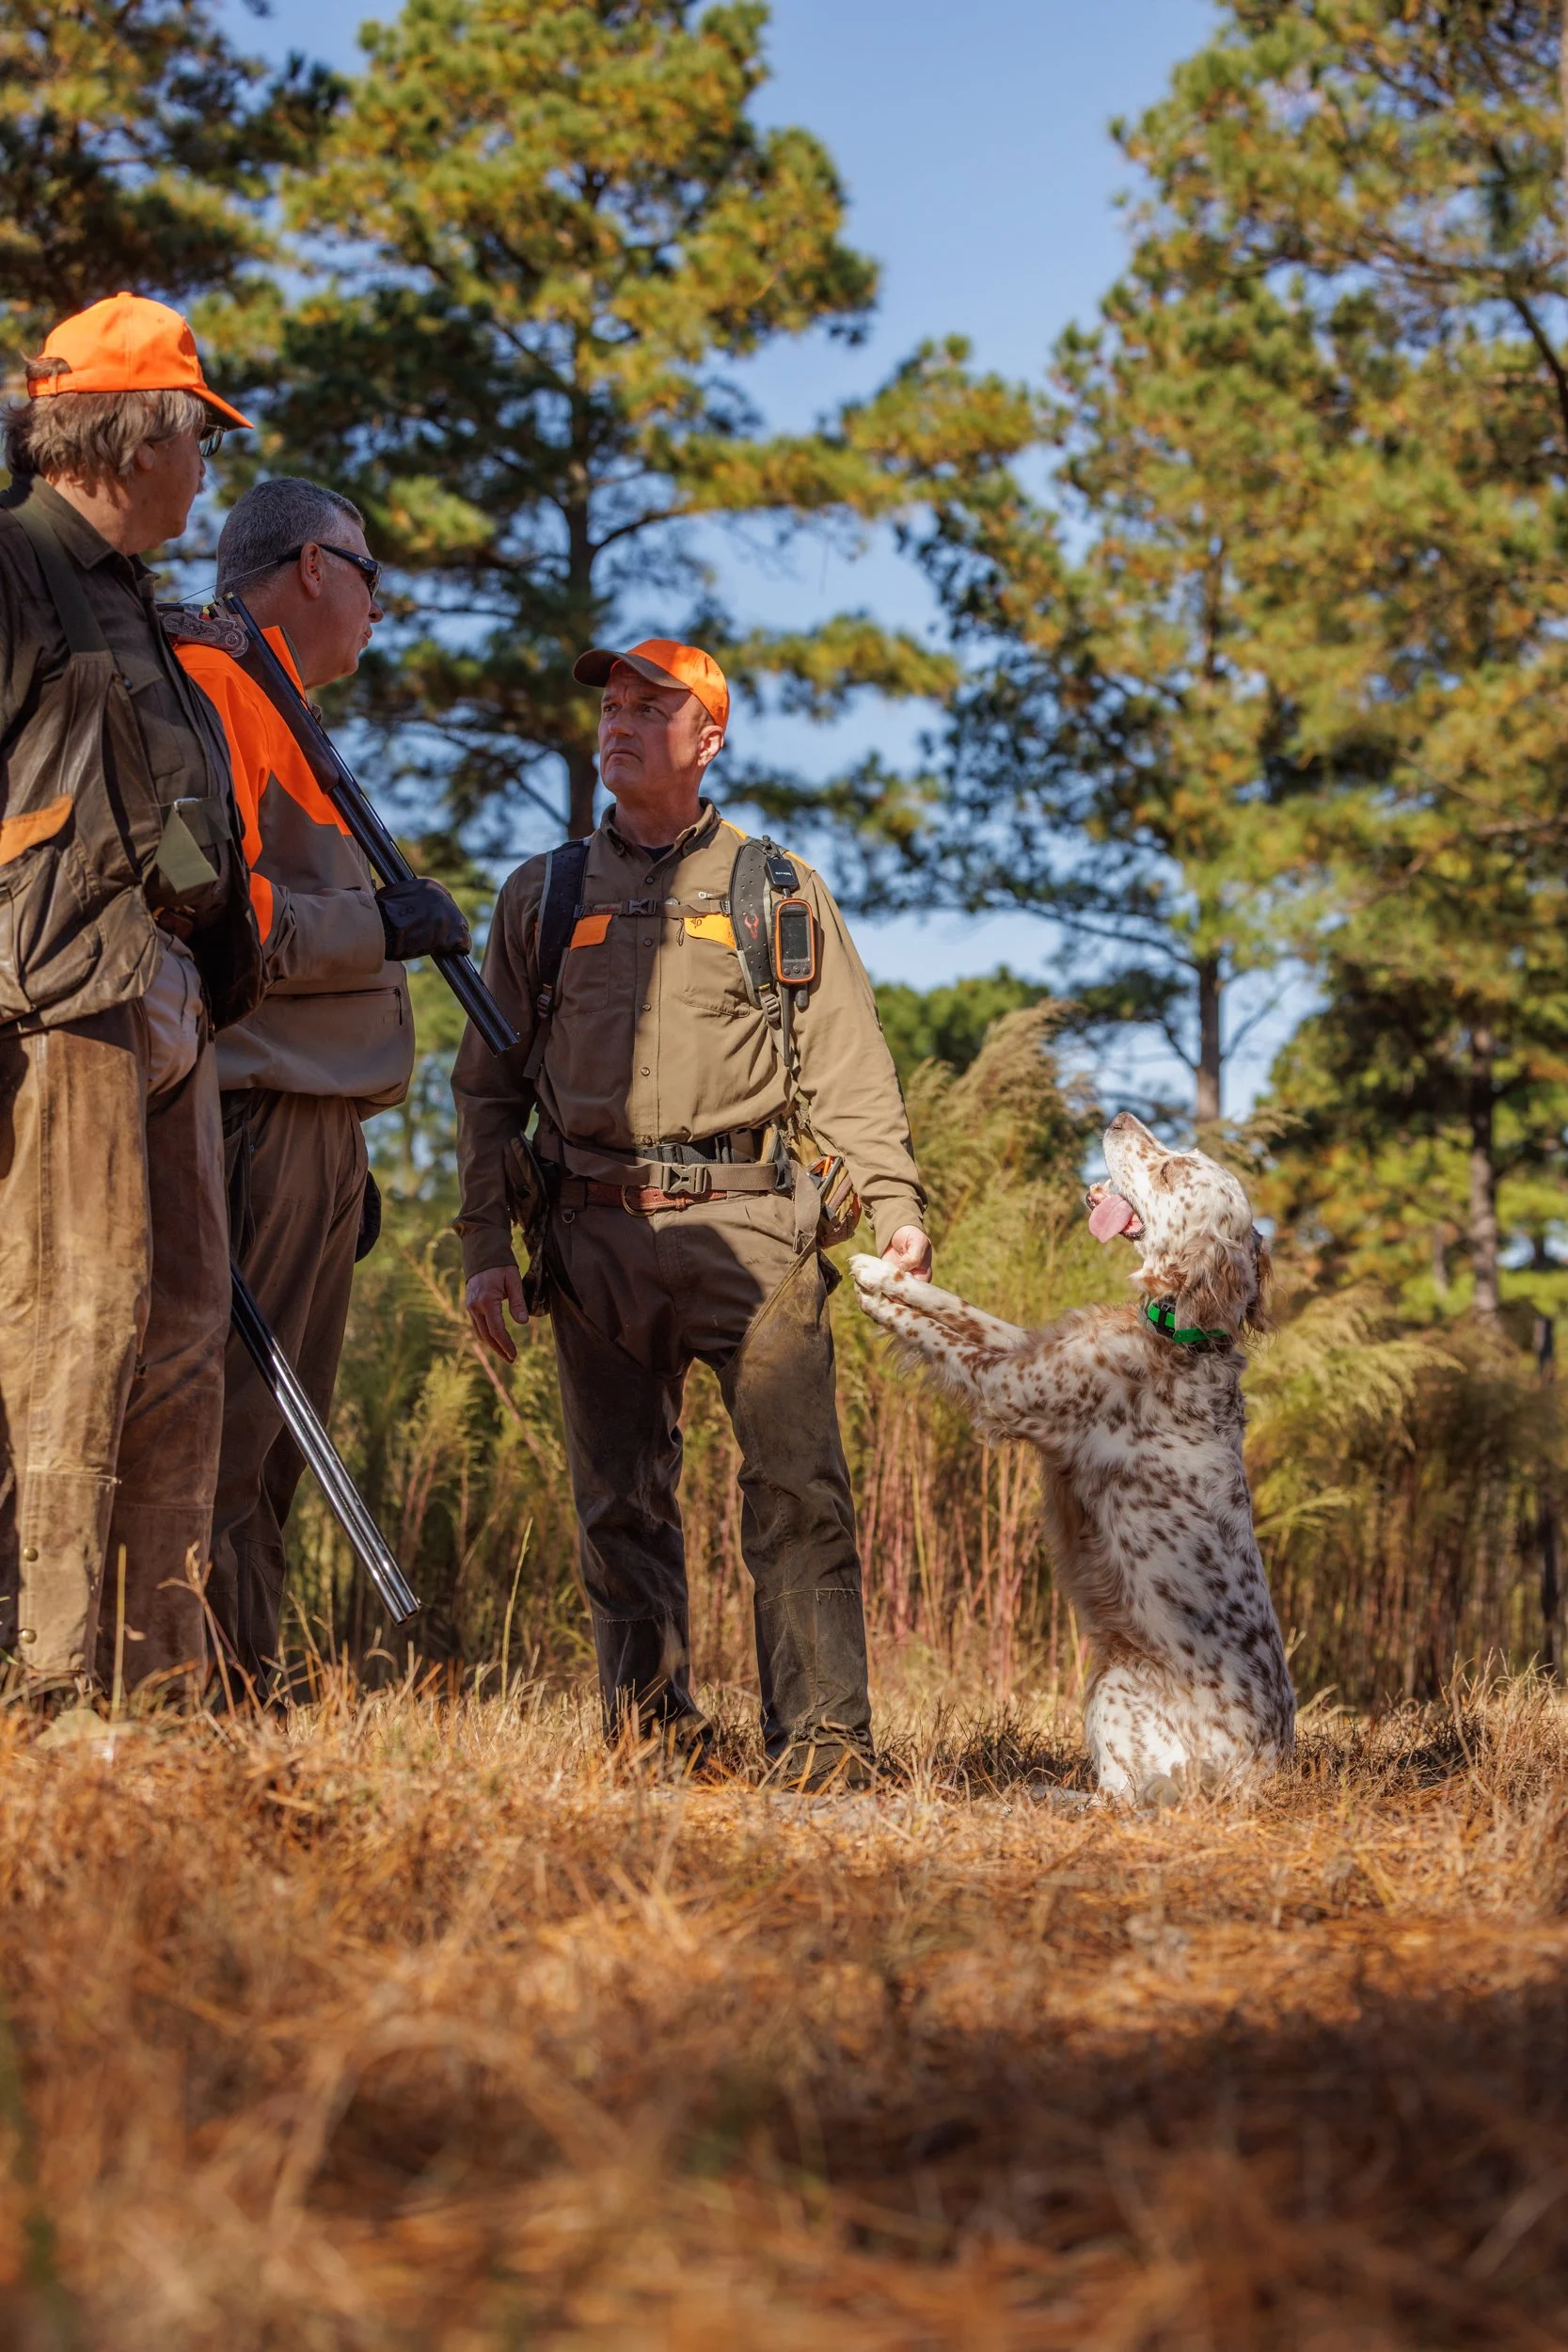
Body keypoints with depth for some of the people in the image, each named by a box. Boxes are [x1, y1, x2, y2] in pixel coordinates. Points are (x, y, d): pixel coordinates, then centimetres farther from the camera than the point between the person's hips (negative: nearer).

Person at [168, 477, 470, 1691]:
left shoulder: (275, 711, 27)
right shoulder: (207, 683, -5)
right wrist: (376, 923, -11)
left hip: (312, 1126, 10)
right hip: (254, 1123, -10)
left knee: (278, 1439, 9)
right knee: (229, 1427, -12)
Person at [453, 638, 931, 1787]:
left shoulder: (780, 889, 13)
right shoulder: (541, 896, 17)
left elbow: (850, 1062, 9)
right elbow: (490, 1080, 17)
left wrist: (896, 1202, -3)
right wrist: (486, 1243, 8)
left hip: (748, 1219, -2)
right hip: (598, 1229, 2)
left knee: (798, 1486, -10)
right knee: (623, 1498, 2)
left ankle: (821, 1734, -6)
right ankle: (653, 1725, 9)